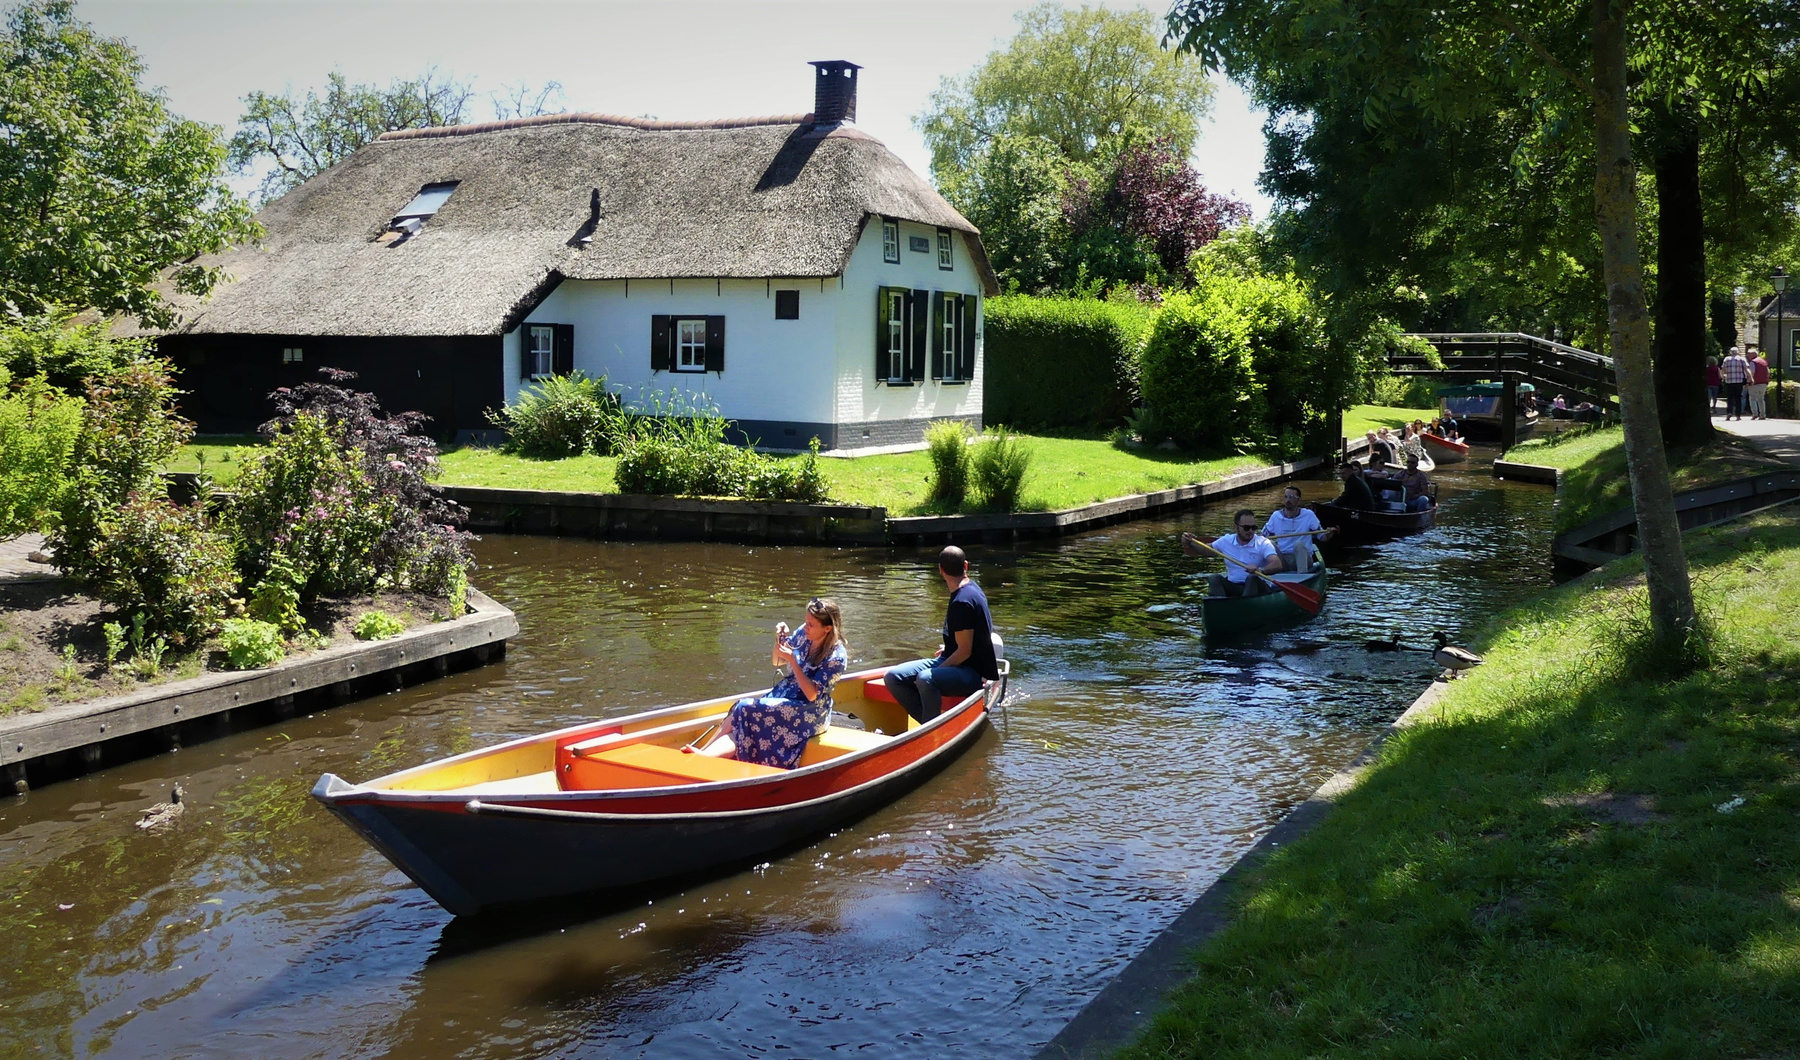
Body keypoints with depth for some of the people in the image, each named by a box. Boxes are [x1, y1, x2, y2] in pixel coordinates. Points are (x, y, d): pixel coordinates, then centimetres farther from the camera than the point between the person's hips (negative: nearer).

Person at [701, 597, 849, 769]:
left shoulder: (836, 655, -16)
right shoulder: (804, 633, 2)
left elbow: (812, 695, -19)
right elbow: (775, 662, 14)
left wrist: (792, 660, -24)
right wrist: (780, 640, -7)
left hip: (809, 714, -7)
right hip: (781, 697, 7)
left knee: (745, 709, -23)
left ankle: (702, 752, -17)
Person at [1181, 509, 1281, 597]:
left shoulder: (1263, 543, -5)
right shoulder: (1226, 541, 7)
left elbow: (1277, 565, -20)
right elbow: (1201, 551, 11)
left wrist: (1260, 570, -41)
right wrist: (1188, 544, -11)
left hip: (1256, 587, -3)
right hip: (1232, 587, 3)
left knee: (1252, 578, -33)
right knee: (1214, 579, -23)